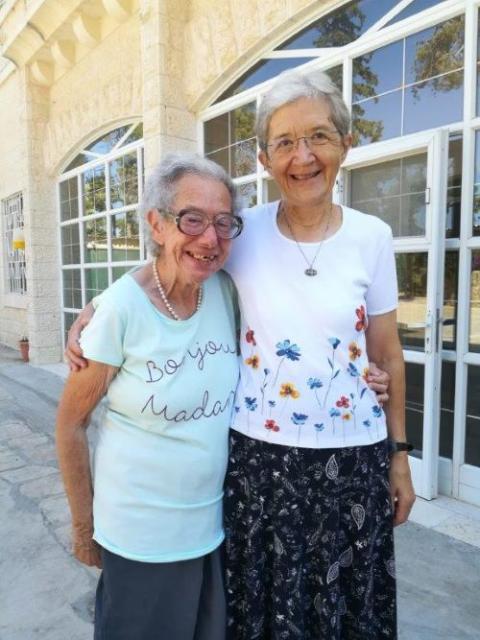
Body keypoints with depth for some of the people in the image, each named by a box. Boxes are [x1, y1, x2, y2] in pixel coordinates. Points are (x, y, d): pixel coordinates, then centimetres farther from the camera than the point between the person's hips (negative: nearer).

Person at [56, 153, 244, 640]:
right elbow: (70, 424, -11)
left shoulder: (226, 291, -8)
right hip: (139, 536, -4)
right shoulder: (121, 308, -21)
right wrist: (84, 524, -2)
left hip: (218, 522, 4)